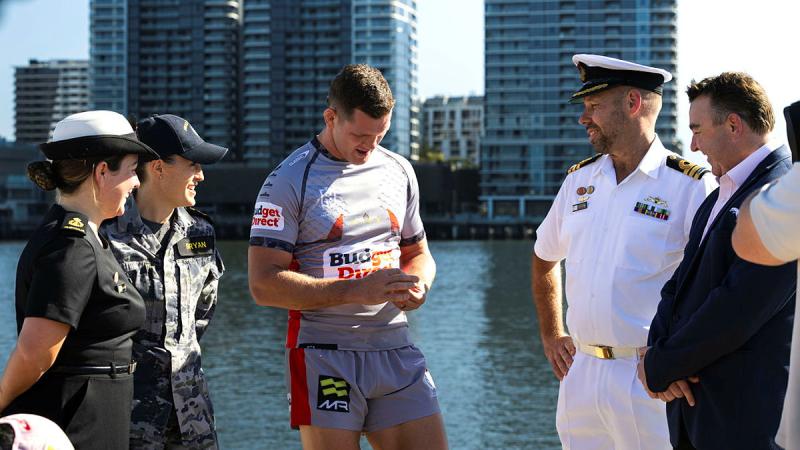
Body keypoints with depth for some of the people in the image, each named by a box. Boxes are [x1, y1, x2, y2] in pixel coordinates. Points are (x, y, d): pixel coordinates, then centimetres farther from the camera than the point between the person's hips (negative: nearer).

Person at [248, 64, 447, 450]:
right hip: (324, 356, -5)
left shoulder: (399, 171, 13)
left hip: (396, 351, 5)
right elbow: (263, 284, -12)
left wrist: (418, 285, -1)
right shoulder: (290, 180, -5)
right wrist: (359, 290, -19)